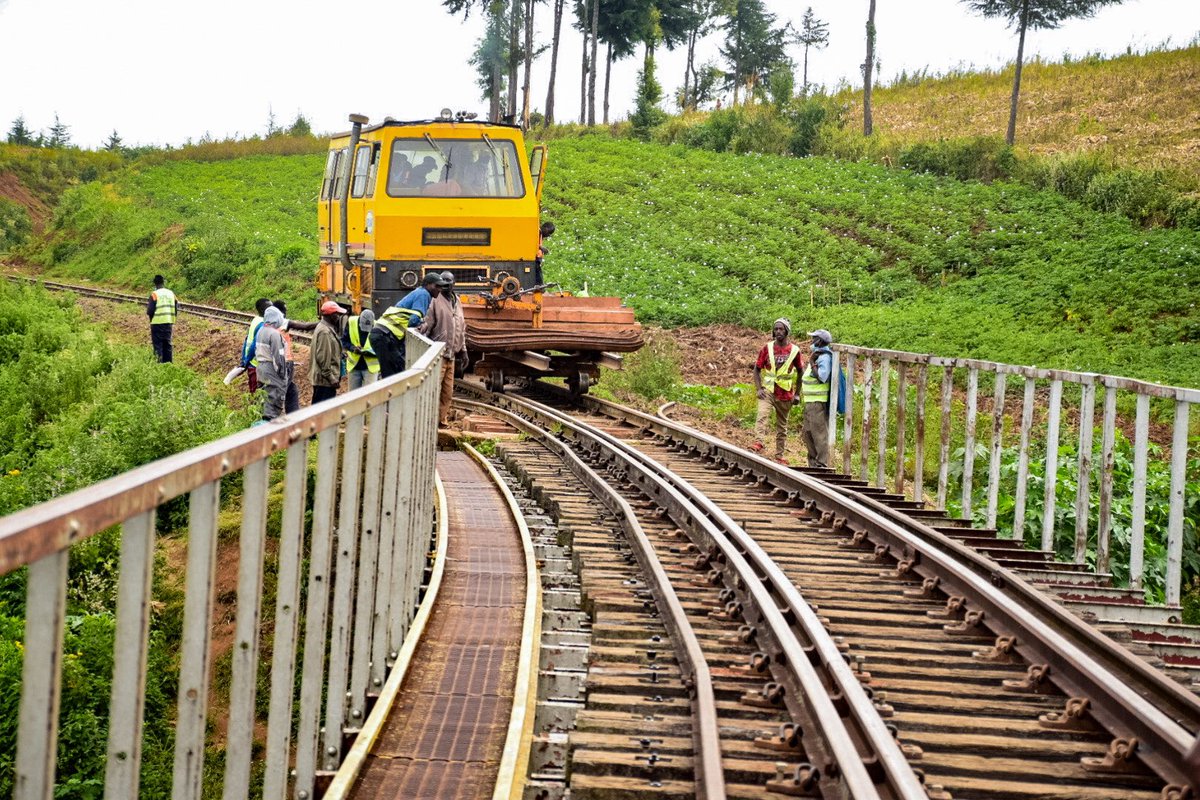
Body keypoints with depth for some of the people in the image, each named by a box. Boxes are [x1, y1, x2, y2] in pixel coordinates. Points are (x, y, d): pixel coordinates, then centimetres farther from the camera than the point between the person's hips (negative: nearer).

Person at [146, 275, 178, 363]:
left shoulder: (154, 294, -10)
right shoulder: (171, 293, 6)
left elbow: (150, 311, -14)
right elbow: (176, 309, 7)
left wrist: (147, 308, 8)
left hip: (157, 323, -5)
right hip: (169, 323, 5)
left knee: (157, 344, 0)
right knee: (167, 344, 13)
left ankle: (159, 362, -3)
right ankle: (168, 362, 14)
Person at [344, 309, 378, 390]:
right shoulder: (351, 323, -8)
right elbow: (344, 341, -1)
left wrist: (370, 353, -28)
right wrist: (353, 348, -20)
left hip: (370, 367, -3)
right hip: (354, 366, 3)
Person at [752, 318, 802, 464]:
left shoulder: (794, 351, 1)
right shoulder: (767, 348, 0)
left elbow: (800, 372, 12)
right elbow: (757, 369, 4)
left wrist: (797, 393, 8)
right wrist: (759, 389, -8)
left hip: (785, 394, 1)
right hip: (768, 391, -1)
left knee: (782, 426, 8)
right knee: (762, 415, -27)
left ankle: (779, 456, 16)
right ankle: (758, 443, -40)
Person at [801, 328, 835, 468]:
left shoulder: (824, 357, -14)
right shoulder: (817, 355, 17)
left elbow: (822, 377, -24)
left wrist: (812, 363, -17)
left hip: (818, 402, -11)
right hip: (810, 402, 11)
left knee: (819, 433, -8)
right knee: (807, 433, 16)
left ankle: (822, 463, -6)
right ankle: (813, 462, 24)